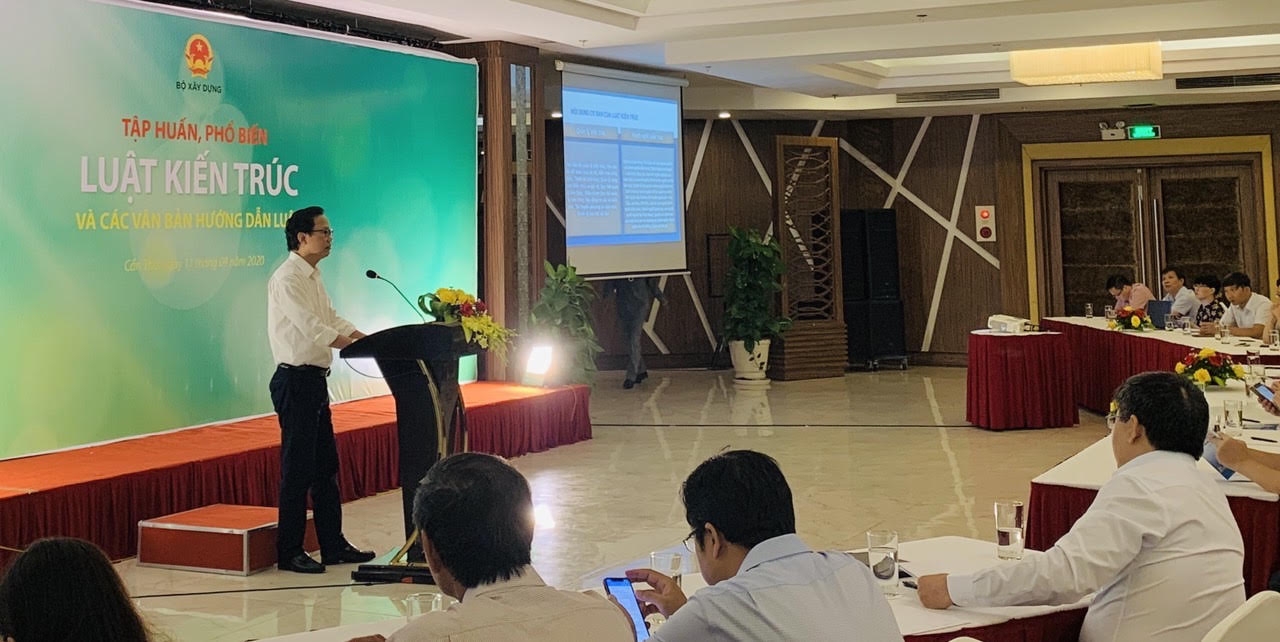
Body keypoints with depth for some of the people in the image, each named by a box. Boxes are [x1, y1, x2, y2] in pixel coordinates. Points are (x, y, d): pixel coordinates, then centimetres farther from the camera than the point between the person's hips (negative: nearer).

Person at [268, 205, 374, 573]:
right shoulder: (287, 278, -14)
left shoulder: (313, 277, 15)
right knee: (298, 467, -4)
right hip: (295, 380, -10)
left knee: (325, 464, 13)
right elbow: (312, 328, -21)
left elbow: (333, 321, 17)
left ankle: (334, 546, 21)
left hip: (315, 379, 10)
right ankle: (289, 553, 4)